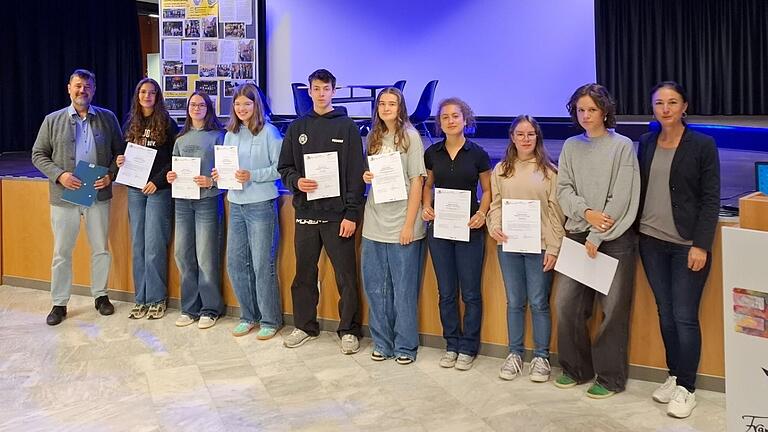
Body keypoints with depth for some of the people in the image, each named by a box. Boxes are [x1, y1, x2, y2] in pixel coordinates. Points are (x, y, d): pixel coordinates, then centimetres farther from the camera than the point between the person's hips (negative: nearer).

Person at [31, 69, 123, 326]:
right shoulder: (53, 120, 3)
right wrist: (59, 175, -12)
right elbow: (38, 155, 4)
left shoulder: (107, 118, 4)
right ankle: (59, 303, 17)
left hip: (98, 195, 1)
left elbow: (120, 152, 7)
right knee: (62, 253, 6)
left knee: (101, 249, 10)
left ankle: (100, 295, 26)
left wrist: (110, 174, -9)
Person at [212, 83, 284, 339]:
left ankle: (270, 320, 13)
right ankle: (248, 316, 24)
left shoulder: (268, 132, -6)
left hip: (261, 205, -6)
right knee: (235, 263, 8)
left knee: (262, 264, -1)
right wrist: (219, 175, -4)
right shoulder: (231, 134, 13)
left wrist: (252, 175, -20)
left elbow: (280, 168, -11)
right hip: (236, 204, 6)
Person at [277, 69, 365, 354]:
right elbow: (285, 167, 13)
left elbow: (356, 174, -4)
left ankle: (349, 330, 14)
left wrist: (352, 214, -10)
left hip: (337, 214, -3)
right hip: (305, 212, 4)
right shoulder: (297, 128, 11)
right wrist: (296, 181, -10)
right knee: (304, 273, 11)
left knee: (346, 276, 1)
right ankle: (305, 325, 26)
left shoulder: (346, 127, 1)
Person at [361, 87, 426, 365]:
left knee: (403, 289, 3)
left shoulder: (410, 136, -4)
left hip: (401, 224, -5)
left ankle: (405, 346, 16)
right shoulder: (373, 138, 12)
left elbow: (417, 182, -7)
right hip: (374, 223, 5)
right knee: (374, 287, 10)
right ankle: (382, 343, 23)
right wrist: (366, 177, -1)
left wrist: (409, 224, -12)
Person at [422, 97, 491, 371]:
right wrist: (426, 206, -4)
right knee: (446, 292, 10)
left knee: (470, 292, 4)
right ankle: (452, 345, 23)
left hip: (469, 229, -2)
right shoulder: (432, 153, 4)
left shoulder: (477, 154, -3)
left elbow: (488, 190, 3)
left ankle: (468, 348, 16)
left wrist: (482, 213, -14)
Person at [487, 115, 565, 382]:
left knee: (539, 302, 4)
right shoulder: (501, 170, 8)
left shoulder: (549, 170, -1)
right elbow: (495, 204, 8)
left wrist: (553, 248, -7)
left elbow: (556, 211, -3)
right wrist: (494, 226, -12)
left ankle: (541, 357, 17)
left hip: (539, 246, -2)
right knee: (514, 302, 11)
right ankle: (515, 354, 22)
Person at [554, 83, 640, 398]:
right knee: (566, 304, 3)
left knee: (613, 309, 0)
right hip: (577, 235, 4)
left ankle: (610, 378, 14)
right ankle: (575, 369, 20)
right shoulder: (571, 147, 11)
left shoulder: (622, 146, -2)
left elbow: (621, 198, -8)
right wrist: (586, 212, -12)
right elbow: (563, 190, 6)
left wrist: (597, 238, -11)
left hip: (614, 239, -4)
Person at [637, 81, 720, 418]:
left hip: (688, 245, -4)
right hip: (651, 241, 4)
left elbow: (710, 199, -7)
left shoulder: (703, 145, -5)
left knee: (684, 317, -3)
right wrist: (635, 230, 7)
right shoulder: (646, 143, 7)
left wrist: (701, 245, -12)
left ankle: (686, 388, 10)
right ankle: (674, 376, 26)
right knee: (665, 313, 11)